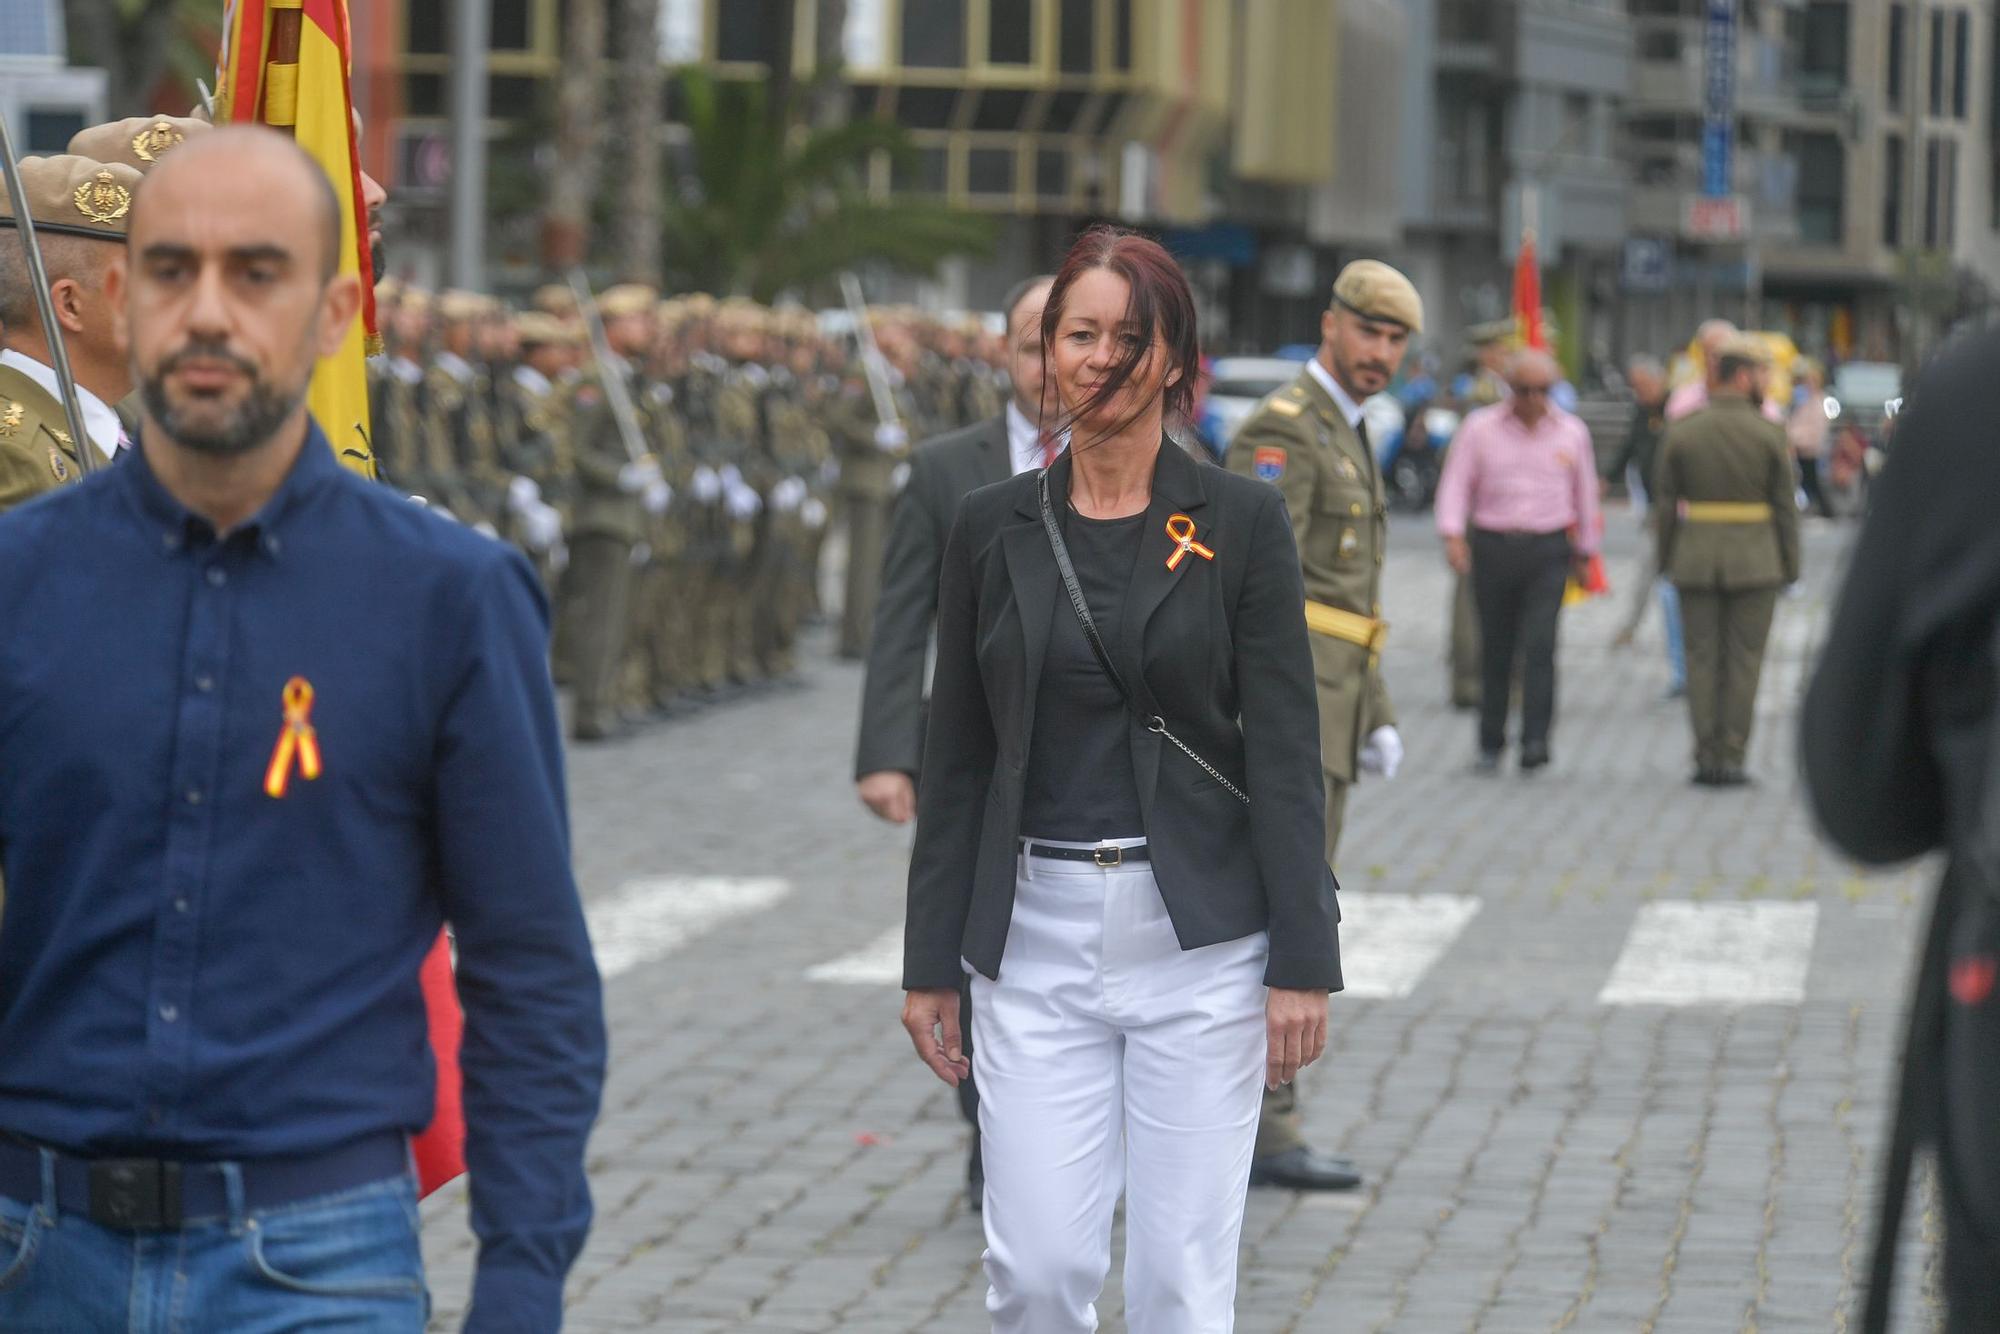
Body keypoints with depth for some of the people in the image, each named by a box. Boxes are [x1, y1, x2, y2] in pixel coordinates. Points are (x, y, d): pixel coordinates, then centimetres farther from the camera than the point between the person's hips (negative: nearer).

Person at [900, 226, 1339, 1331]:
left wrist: (1302, 962, -9)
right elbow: (956, 760, 8)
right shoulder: (992, 526, 5)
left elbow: (1284, 750, -4)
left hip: (1197, 937, -2)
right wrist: (929, 963, 6)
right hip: (1037, 933, 2)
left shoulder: (1241, 521, -2)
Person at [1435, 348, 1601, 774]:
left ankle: (1535, 740, -18)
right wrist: (1453, 535, -15)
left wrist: (1584, 549, 20)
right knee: (1495, 650, 5)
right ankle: (1491, 743, 16)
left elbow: (1585, 494, 16)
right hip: (1492, 547, 0)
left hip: (1548, 551, 0)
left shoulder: (1572, 433, 6)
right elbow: (1456, 483, -1)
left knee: (1539, 644, -14)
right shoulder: (1480, 428, 2)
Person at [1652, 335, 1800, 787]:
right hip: (1754, 562, -2)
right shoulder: (1769, 433, -6)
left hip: (1696, 561, 2)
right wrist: (1790, 567, 3)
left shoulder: (1681, 432, 0)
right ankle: (1731, 760, 1)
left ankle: (1706, 758, 5)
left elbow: (1665, 504, 1)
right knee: (1744, 661, 4)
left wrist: (1666, 562, 9)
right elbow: (1784, 505, -4)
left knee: (1702, 660, 7)